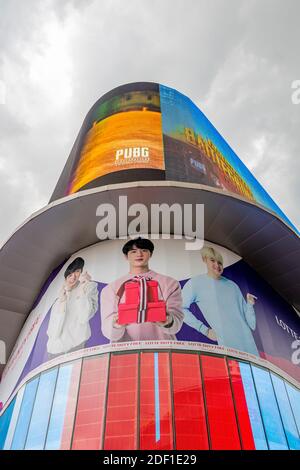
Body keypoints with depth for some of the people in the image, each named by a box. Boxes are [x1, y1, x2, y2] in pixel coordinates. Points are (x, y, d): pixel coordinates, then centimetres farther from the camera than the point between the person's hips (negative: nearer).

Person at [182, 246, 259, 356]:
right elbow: (181, 308, -10)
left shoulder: (232, 285, 12)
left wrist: (250, 304, -4)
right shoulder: (196, 283, -3)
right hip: (227, 344, -5)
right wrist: (205, 330, -7)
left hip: (247, 341, 5)